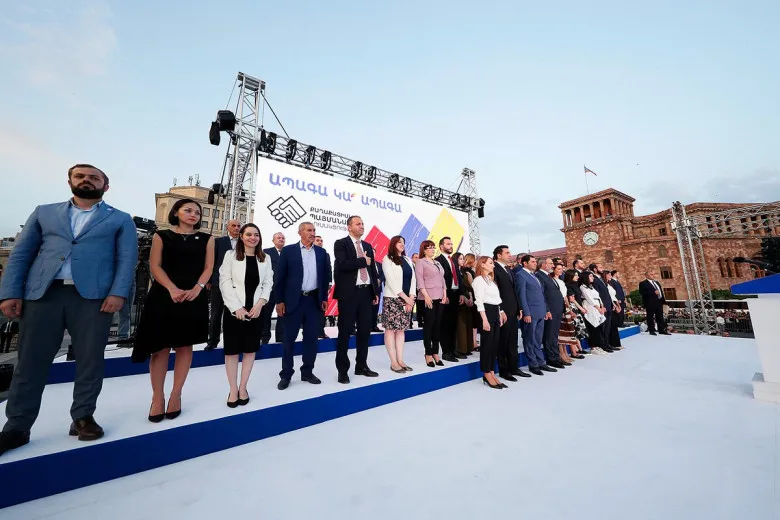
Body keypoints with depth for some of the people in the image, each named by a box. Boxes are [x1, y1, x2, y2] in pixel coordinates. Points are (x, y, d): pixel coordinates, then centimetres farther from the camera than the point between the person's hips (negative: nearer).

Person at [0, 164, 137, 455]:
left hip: (93, 296, -2)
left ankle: (83, 418, 15)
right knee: (31, 361, 6)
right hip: (43, 293, 3)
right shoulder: (44, 213, 19)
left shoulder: (120, 220, 10)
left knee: (90, 360, 2)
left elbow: (126, 259, 1)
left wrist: (118, 293, -12)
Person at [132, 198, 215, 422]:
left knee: (185, 347, 6)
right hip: (164, 296, -1)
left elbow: (208, 267, 5)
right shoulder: (162, 236, 8)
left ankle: (176, 395, 17)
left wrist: (197, 288, -13)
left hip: (194, 298, 1)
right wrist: (172, 289, -16)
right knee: (160, 347, 2)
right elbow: (155, 266, 0)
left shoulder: (206, 239, 10)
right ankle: (157, 397, 14)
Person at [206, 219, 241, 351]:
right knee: (215, 313, 7)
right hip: (219, 282, 0)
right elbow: (212, 261, 3)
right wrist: (209, 281, -1)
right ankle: (213, 340, 20)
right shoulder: (219, 241, 5)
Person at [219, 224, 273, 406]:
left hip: (256, 309, 2)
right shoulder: (231, 255, 1)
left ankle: (243, 387, 22)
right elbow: (225, 283, -5)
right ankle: (233, 389, 19)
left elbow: (268, 283, 5)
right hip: (234, 310, -2)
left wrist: (260, 304, -10)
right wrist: (237, 307, -13)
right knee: (232, 349, 5)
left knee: (250, 349, 8)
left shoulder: (265, 258, 8)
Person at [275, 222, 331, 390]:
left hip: (315, 300, 3)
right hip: (293, 300, -2)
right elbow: (280, 277, -2)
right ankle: (286, 374, 20)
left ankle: (307, 372, 24)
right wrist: (279, 300, -6)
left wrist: (324, 297, 5)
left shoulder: (321, 252, 8)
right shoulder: (288, 250, -1)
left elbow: (325, 276, 10)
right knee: (289, 338, 6)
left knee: (311, 338, 9)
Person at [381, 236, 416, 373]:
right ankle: (393, 362, 4)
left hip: (407, 299, 6)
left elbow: (412, 279, 9)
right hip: (392, 299, -6)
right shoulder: (387, 259, -1)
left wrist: (411, 297, -4)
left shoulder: (408, 260, 16)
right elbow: (391, 280, -11)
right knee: (390, 329, -2)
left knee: (401, 329, 8)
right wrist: (405, 297, -14)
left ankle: (400, 360, 13)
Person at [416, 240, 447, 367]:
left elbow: (442, 279, 18)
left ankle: (435, 353, 15)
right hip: (427, 298, -6)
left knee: (437, 325, 7)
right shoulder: (420, 262, -1)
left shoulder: (437, 263, 19)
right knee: (428, 325, -2)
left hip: (439, 298, 6)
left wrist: (445, 294, 7)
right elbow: (419, 280, -10)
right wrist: (426, 296, -18)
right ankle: (428, 354, 7)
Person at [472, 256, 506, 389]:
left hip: (495, 312, 9)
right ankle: (487, 375, 8)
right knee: (487, 343, -2)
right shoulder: (479, 279, -8)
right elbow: (479, 301, -15)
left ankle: (492, 373, 18)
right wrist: (484, 319, -20)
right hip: (486, 312, -9)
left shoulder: (491, 280, 19)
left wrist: (500, 313, 13)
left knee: (494, 344, 10)